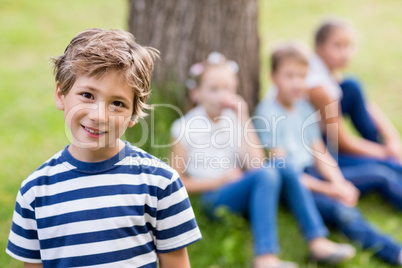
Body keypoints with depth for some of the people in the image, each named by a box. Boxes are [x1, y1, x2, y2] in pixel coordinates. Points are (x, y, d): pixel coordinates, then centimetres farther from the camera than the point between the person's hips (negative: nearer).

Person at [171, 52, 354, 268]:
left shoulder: (233, 119, 9)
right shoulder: (185, 127, -3)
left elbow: (255, 163, -4)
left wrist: (243, 118, -6)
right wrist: (220, 180, -9)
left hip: (239, 190, 5)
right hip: (213, 198, -5)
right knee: (265, 175, -31)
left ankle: (317, 240, -22)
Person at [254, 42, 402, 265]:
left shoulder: (304, 106, 11)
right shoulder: (268, 114, -12)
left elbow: (320, 153, 11)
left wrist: (339, 183, -9)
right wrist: (328, 190, -17)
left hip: (311, 172, 8)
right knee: (342, 211, -32)